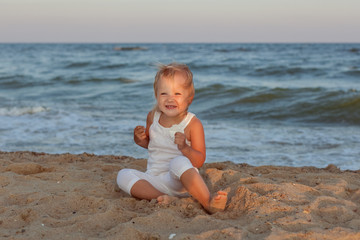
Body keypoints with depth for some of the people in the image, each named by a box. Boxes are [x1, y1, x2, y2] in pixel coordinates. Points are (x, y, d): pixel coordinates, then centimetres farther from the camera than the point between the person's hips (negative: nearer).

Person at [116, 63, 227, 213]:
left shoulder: (193, 124, -8)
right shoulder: (153, 117, 6)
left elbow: (199, 161, -10)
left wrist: (184, 148, -30)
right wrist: (140, 140, 1)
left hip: (180, 181, -5)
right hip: (155, 181, 5)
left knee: (179, 162, -39)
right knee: (123, 175, -20)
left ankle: (208, 203, -41)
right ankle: (162, 198, -33)